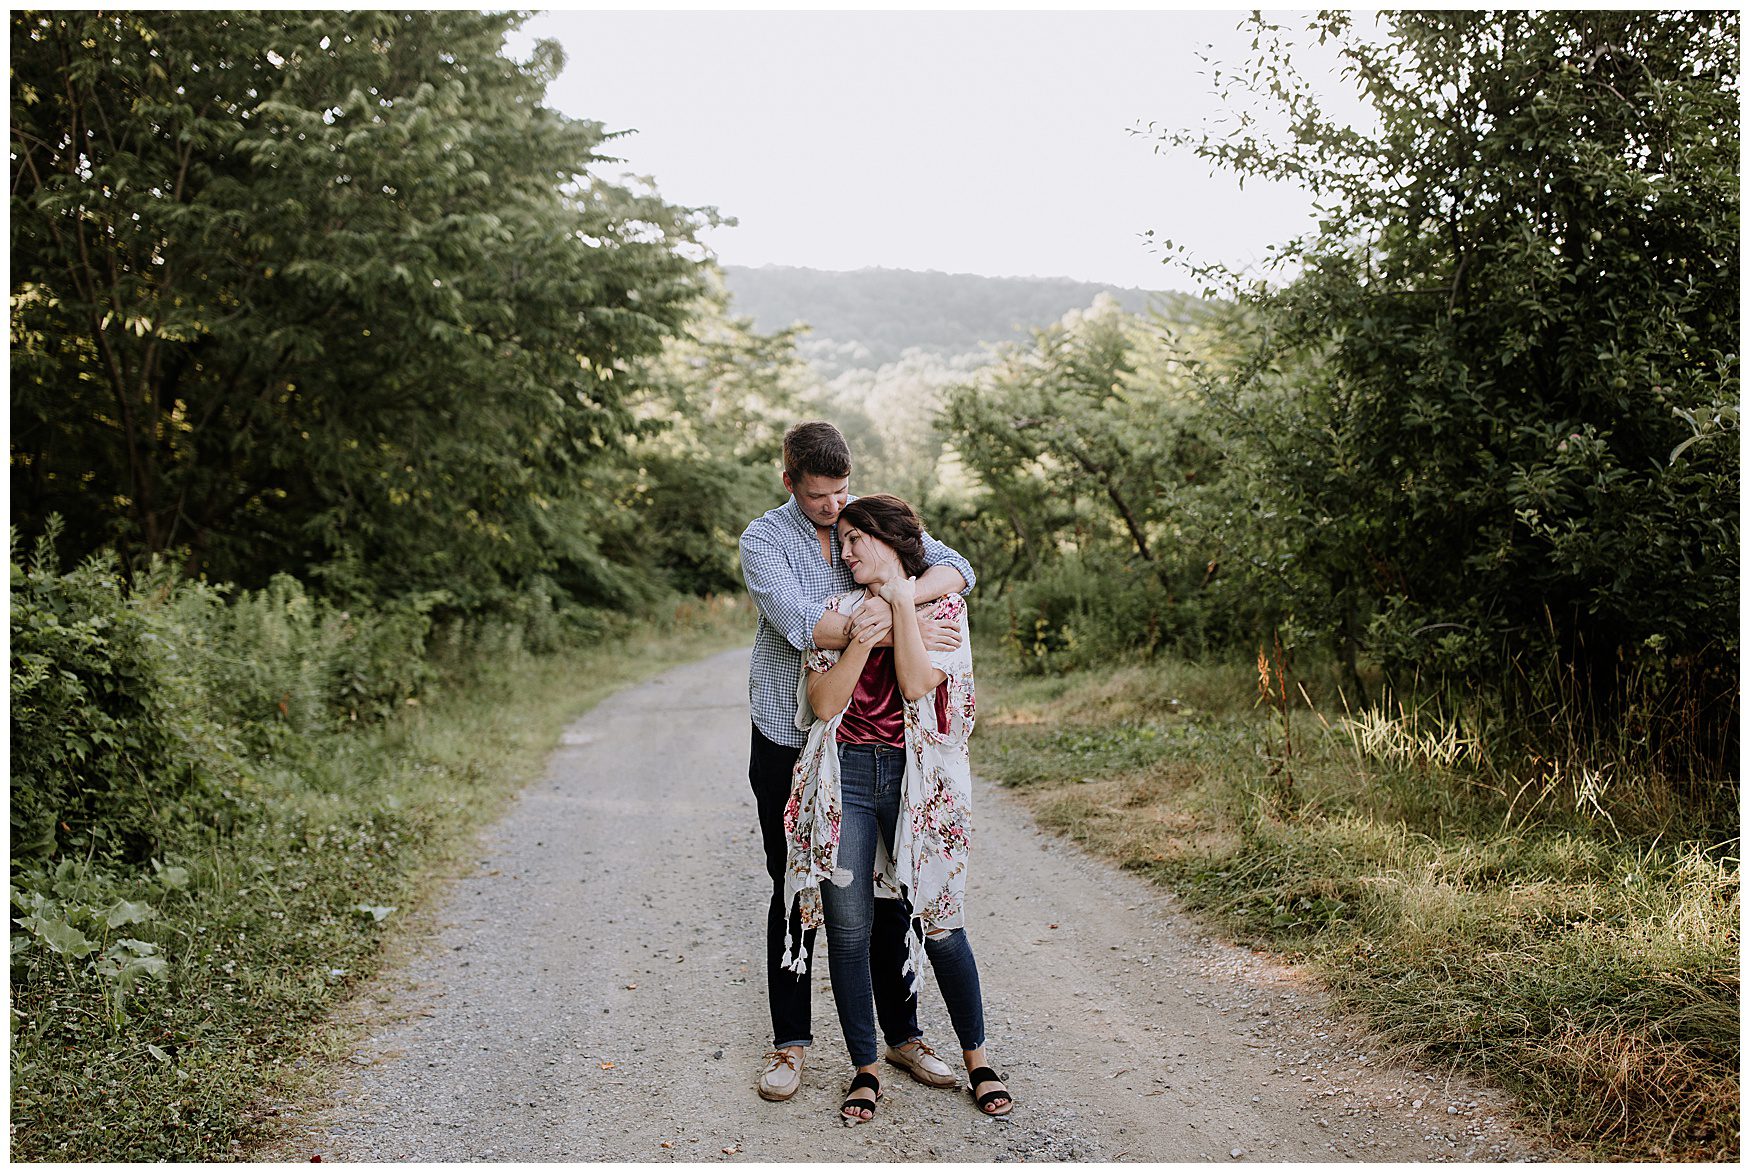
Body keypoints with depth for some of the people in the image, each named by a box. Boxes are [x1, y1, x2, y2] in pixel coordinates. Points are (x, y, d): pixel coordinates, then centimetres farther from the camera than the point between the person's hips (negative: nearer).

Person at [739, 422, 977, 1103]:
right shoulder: (763, 539, -7)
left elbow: (957, 570, -10)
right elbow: (799, 624, -23)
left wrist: (893, 600, -29)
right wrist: (900, 633, -30)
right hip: (791, 743, -2)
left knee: (885, 890, 8)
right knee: (795, 893, 7)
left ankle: (903, 1035, 23)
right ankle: (790, 1042, 20)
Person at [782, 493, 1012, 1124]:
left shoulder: (943, 606, 4)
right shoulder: (838, 611, 10)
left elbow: (918, 684, -13)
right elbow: (824, 704, -2)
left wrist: (901, 603, -9)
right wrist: (866, 632, -10)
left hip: (917, 776, -2)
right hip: (846, 775, 2)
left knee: (939, 922, 1)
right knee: (848, 926, 0)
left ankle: (978, 1060, 20)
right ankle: (865, 1071, 15)